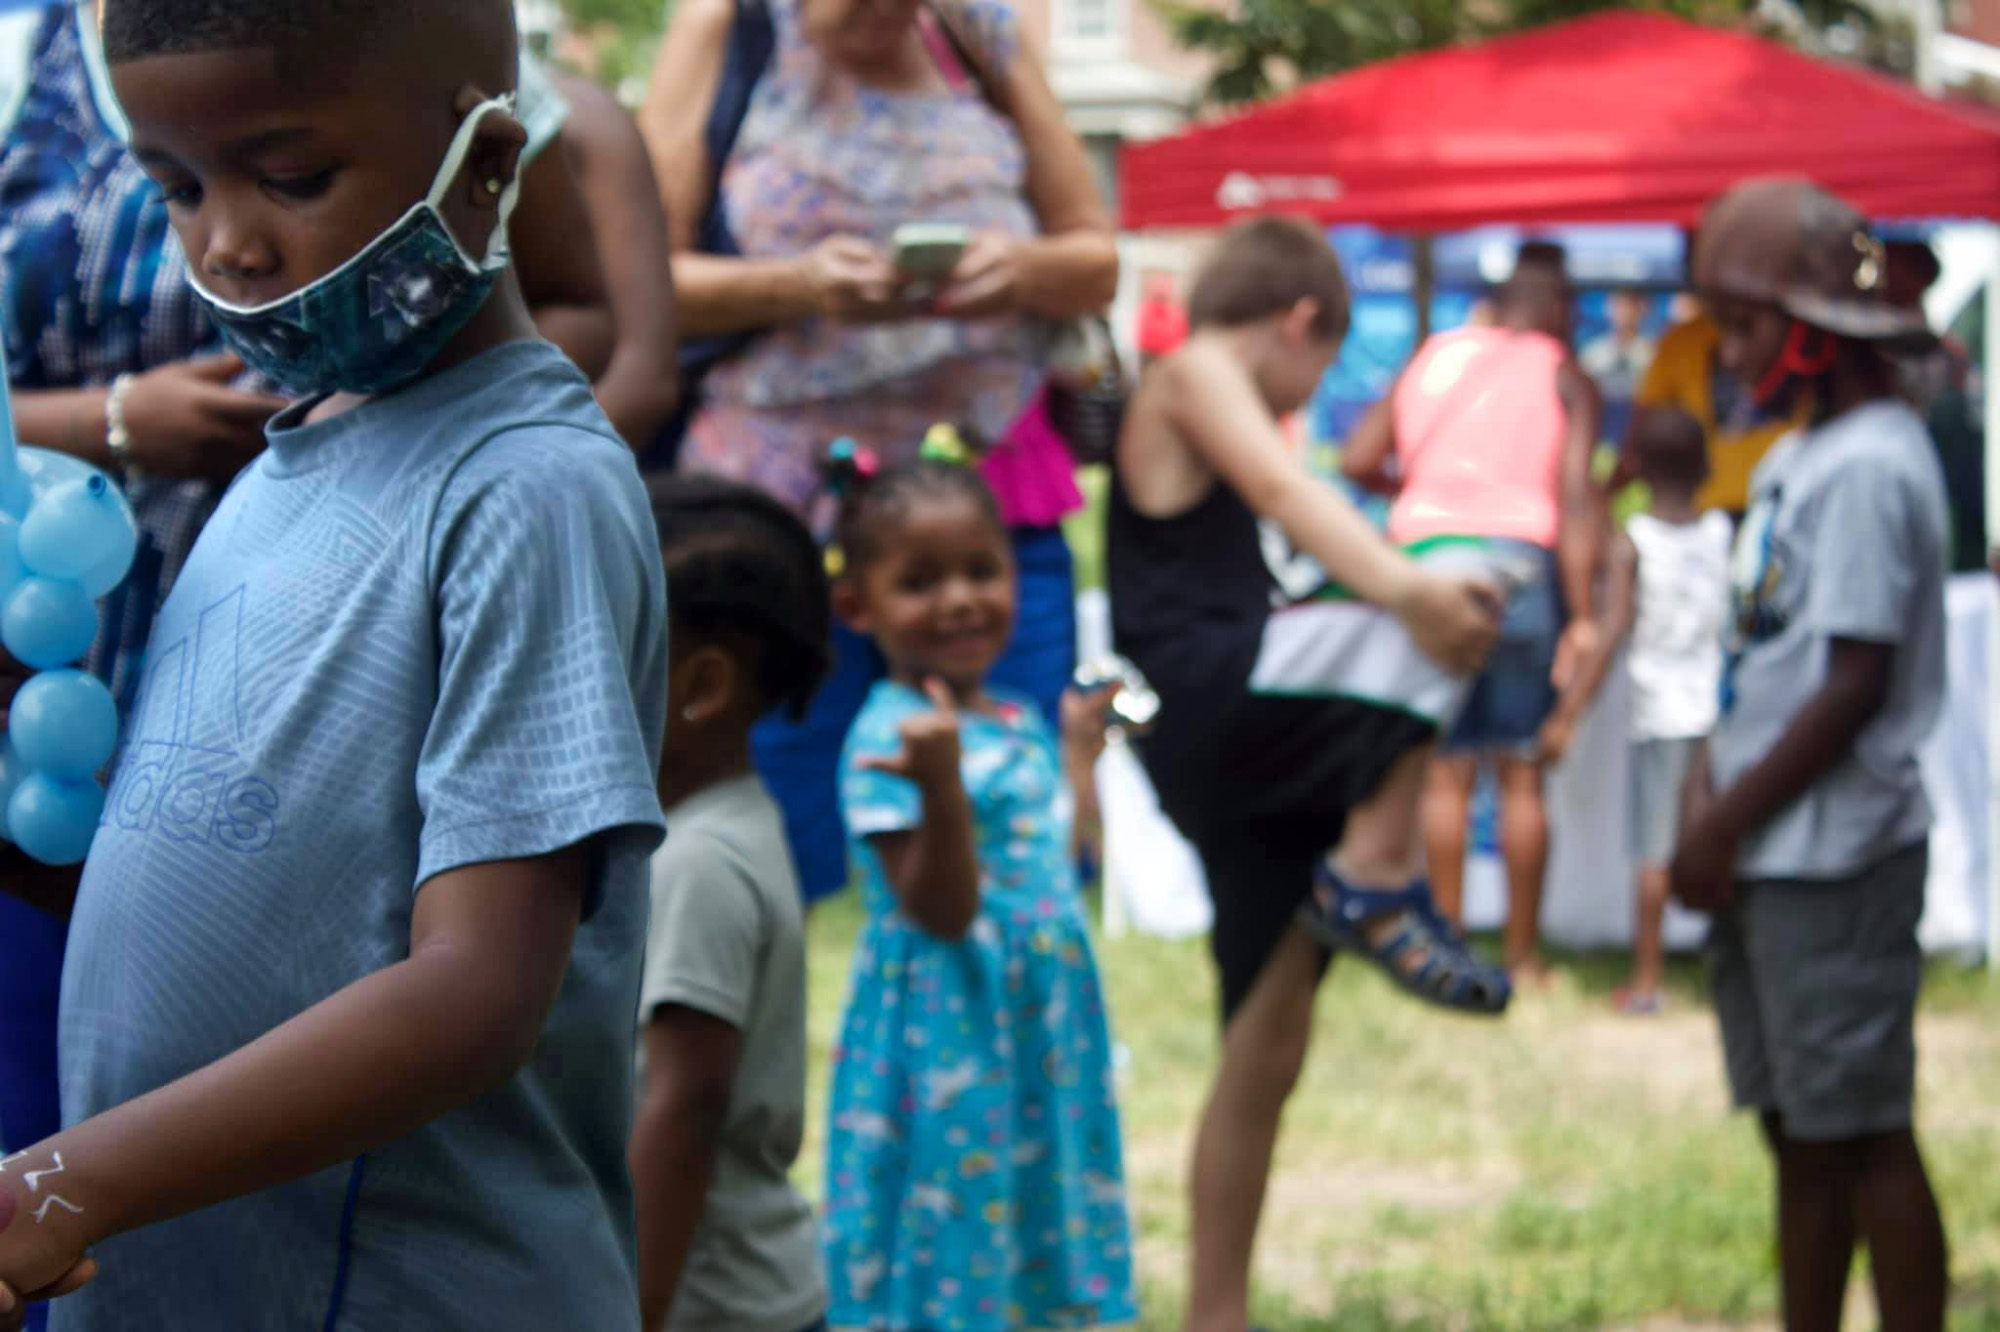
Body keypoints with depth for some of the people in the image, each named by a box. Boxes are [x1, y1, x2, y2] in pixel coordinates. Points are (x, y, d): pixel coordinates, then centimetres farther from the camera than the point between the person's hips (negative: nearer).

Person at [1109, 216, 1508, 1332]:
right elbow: (1285, 490, -19)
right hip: (1215, 690, -10)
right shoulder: (1194, 377, 0)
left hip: (1237, 759, 10)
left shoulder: (1198, 403, 31)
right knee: (1463, 593, -23)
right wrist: (1406, 587, -34)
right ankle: (1379, 871, -26)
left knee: (1269, 1046, 7)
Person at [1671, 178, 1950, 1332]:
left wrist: (1726, 826, -14)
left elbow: (1855, 687, -19)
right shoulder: (1804, 458, 14)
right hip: (1774, 858, 9)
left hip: (1837, 857, -9)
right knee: (1801, 1131, 14)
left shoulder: (1870, 468, -15)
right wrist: (1719, 824, 12)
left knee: (1860, 1131, -4)